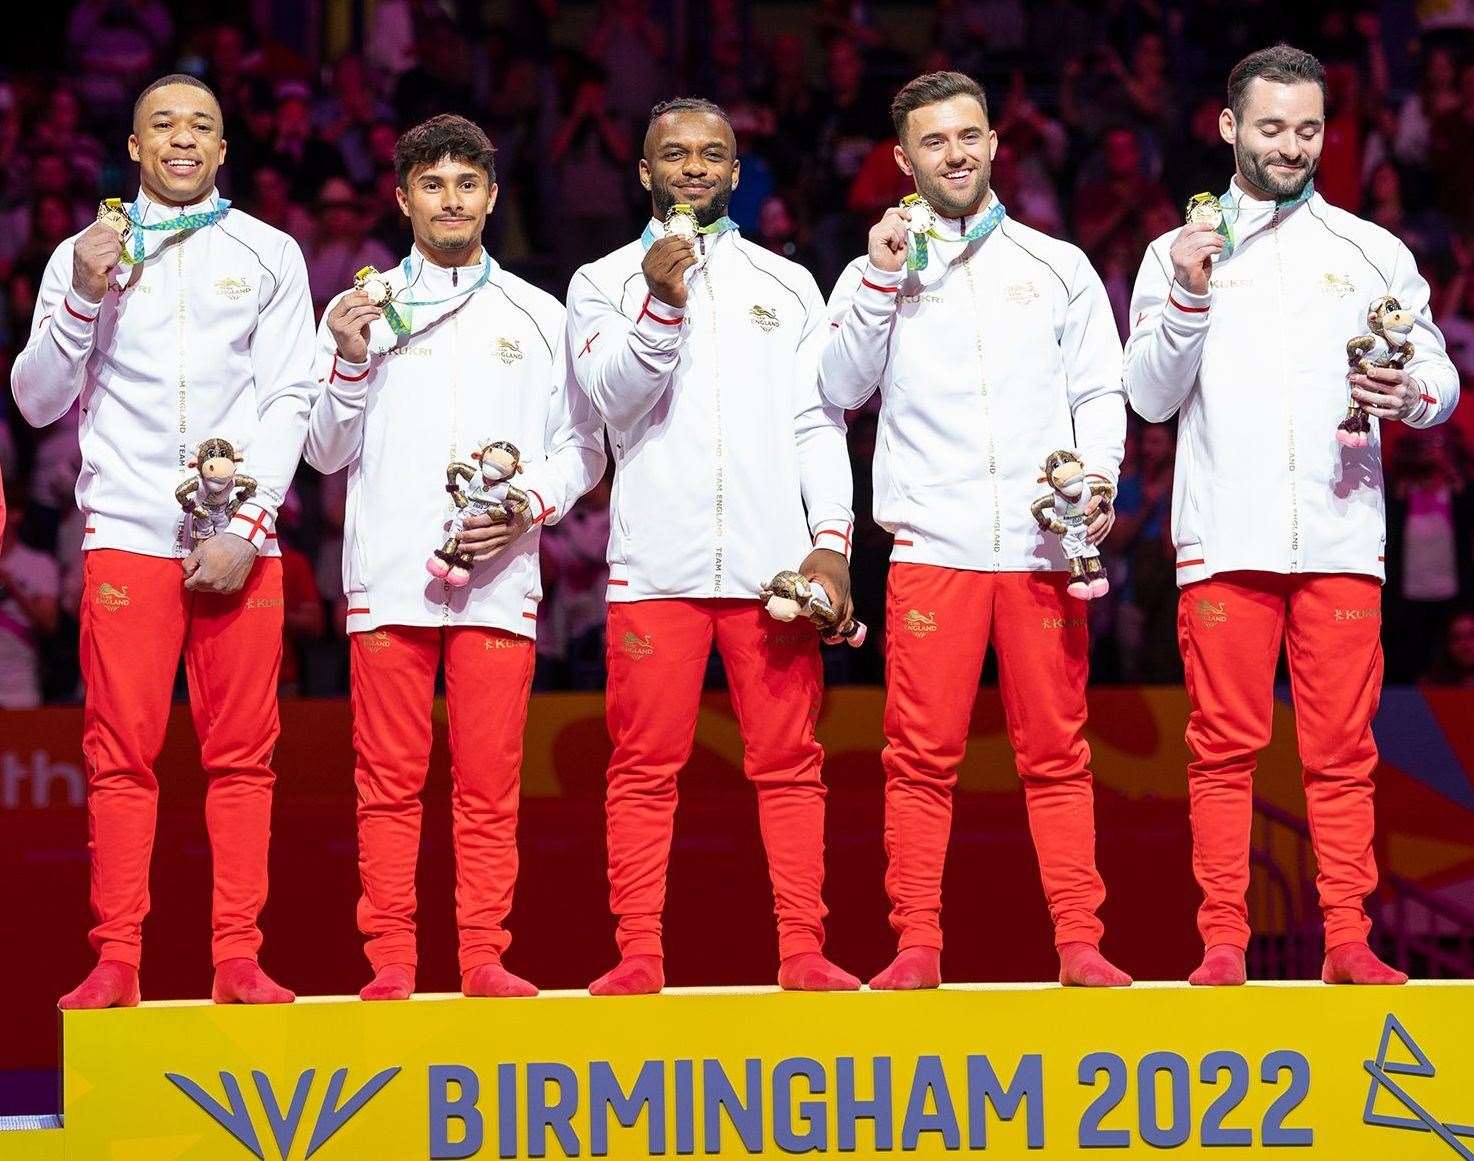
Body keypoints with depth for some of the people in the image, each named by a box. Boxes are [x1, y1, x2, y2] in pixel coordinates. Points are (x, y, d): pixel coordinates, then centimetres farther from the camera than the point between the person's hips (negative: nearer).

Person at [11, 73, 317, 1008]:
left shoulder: (268, 255, 11)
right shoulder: (83, 256, 12)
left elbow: (289, 401, 4)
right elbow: (38, 402, 9)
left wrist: (245, 529, -7)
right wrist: (84, 300, -6)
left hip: (240, 539, 0)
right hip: (129, 533, 0)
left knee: (243, 755, -3)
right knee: (122, 755, -5)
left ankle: (238, 958, -2)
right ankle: (116, 961, -5)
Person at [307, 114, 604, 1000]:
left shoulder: (539, 317, 13)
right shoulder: (359, 311, 11)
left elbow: (582, 447, 13)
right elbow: (328, 452, 11)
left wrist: (530, 505, -5)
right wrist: (350, 364, -5)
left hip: (499, 579, 0)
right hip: (389, 576, 0)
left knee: (491, 782, -1)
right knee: (390, 780, -2)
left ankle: (485, 957, 2)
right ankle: (391, 961, 1)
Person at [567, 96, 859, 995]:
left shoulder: (787, 285, 16)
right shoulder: (606, 282, 12)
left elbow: (820, 424, 10)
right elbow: (617, 398, -4)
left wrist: (832, 540, -2)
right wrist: (661, 307, -19)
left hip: (773, 560, 1)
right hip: (656, 564, -1)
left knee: (790, 762, -1)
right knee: (645, 768, -3)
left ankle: (803, 950, -1)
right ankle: (639, 955, -2)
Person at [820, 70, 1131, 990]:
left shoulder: (1059, 267, 15)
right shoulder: (879, 274, 14)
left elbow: (1102, 391, 11)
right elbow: (842, 388, 1)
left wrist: (1099, 476, -6)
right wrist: (881, 278, -5)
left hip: (1044, 548, 0)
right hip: (932, 544, 0)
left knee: (1057, 752, -2)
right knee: (923, 757, -5)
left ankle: (1079, 942, -2)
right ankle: (917, 944, -3)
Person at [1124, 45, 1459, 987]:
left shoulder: (1374, 252, 13)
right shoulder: (1179, 254, 11)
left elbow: (1440, 376, 11)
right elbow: (1151, 399, 5)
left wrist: (1412, 395, -11)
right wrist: (1189, 301, -9)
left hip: (1340, 538, 1)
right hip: (1224, 540, -1)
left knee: (1343, 749, -2)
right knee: (1225, 746, -2)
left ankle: (1348, 942, 0)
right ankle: (1222, 943, -1)